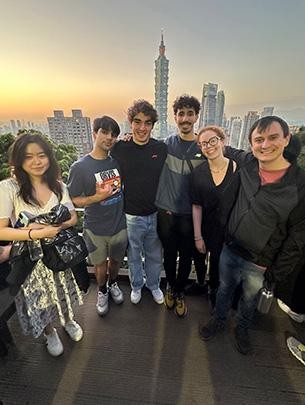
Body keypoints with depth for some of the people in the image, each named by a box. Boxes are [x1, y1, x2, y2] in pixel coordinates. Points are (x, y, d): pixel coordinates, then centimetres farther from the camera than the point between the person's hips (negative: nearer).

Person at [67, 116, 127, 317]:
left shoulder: (118, 161, -4)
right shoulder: (80, 167, -14)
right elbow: (72, 200, -9)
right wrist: (97, 197, -27)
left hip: (120, 226, 3)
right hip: (96, 230, -2)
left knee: (116, 260, 23)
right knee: (101, 265, 19)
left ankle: (113, 284, 53)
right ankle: (102, 291, 48)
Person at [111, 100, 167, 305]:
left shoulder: (162, 149, -5)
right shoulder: (119, 148, -9)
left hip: (156, 215, 1)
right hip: (130, 216, -1)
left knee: (154, 256, 21)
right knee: (134, 256, 20)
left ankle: (154, 285, 49)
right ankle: (137, 285, 48)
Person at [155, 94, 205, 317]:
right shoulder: (166, 144, 0)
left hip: (190, 213, 0)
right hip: (166, 210, 1)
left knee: (187, 256, 13)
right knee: (169, 253, 16)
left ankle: (180, 291, 39)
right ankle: (170, 286, 42)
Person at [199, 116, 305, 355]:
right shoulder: (244, 171, -8)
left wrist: (275, 273, -8)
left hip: (259, 264, -2)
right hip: (229, 250, 3)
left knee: (250, 298, 23)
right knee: (224, 289, 23)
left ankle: (242, 329, 52)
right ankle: (219, 320, 51)